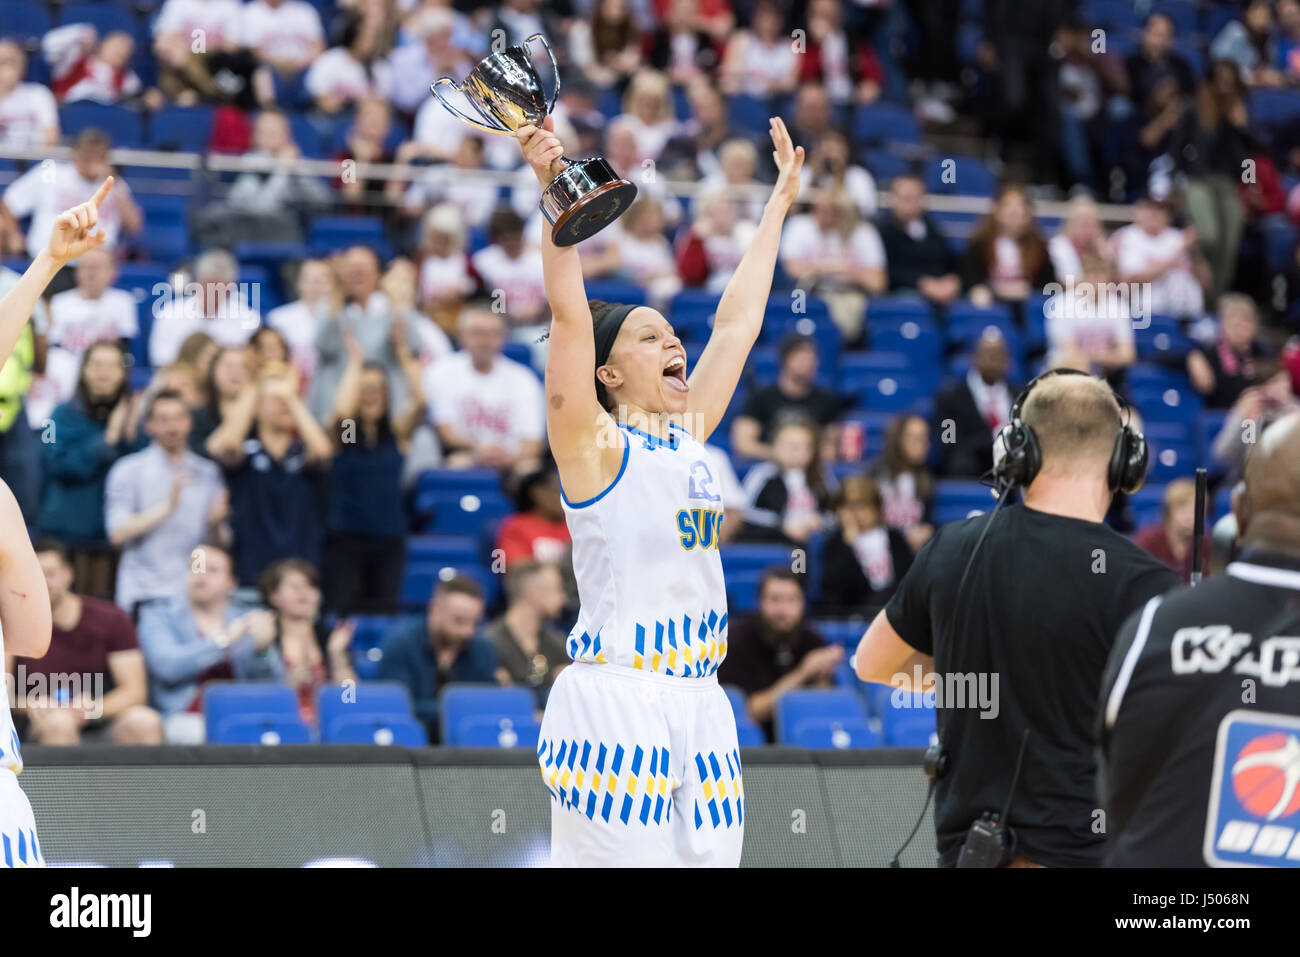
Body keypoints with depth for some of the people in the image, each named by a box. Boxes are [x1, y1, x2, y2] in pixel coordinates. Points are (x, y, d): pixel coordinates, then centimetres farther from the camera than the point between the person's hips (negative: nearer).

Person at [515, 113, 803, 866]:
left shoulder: (687, 437, 16)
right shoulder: (592, 444, -2)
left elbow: (737, 323, 23)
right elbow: (570, 314, -13)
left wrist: (780, 203, 29)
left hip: (698, 705, 7)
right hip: (615, 698, -7)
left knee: (709, 855, 1)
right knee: (620, 855, -11)